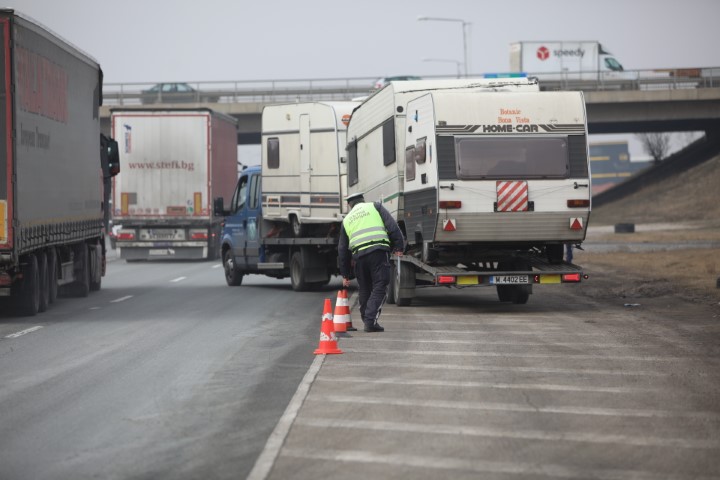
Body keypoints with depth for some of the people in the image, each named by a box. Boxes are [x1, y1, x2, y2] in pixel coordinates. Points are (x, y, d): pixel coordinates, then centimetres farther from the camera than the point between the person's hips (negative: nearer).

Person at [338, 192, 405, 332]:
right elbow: (392, 226, 3)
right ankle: (371, 320, -17)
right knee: (379, 288, -4)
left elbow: (343, 250, 27)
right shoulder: (375, 207, 18)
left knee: (365, 290, 16)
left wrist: (345, 274, 32)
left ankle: (367, 321, 15)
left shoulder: (347, 220, 26)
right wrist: (399, 246, 4)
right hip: (378, 252, -3)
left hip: (359, 255, 3)